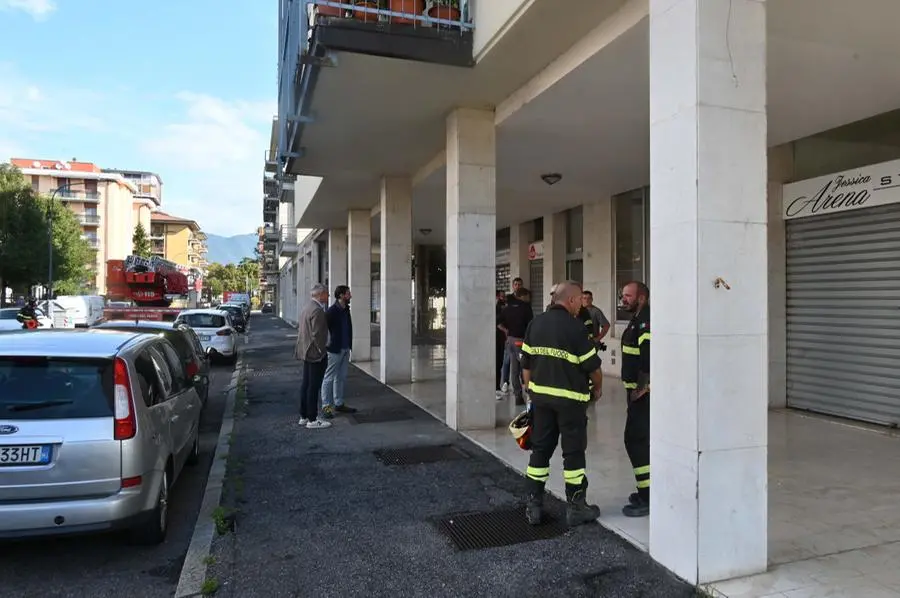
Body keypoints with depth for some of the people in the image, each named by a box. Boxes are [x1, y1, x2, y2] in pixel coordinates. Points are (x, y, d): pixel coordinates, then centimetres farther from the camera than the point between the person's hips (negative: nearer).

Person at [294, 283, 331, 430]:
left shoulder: (306, 307, 12)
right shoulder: (317, 310, -20)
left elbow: (298, 326, 19)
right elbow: (317, 334, -23)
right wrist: (322, 351, -14)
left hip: (306, 352, 10)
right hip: (315, 353, -10)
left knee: (306, 384, 15)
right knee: (314, 386, -4)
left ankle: (304, 416, 24)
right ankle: (312, 420, 2)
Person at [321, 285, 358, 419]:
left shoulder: (346, 310, 10)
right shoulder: (331, 311, -15)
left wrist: (349, 345, 13)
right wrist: (327, 346, -15)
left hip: (345, 349, 8)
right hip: (334, 350, -8)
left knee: (341, 378, 14)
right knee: (329, 378, 0)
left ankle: (339, 404, 23)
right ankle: (326, 406, 6)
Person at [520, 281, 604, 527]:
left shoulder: (535, 323, 4)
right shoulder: (575, 327, -13)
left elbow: (526, 363, 9)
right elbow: (592, 365, -9)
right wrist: (597, 389, 10)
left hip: (540, 396, 5)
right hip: (570, 398, -5)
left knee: (540, 449, 13)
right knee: (573, 452, 7)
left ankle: (534, 506, 18)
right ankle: (576, 507, 17)